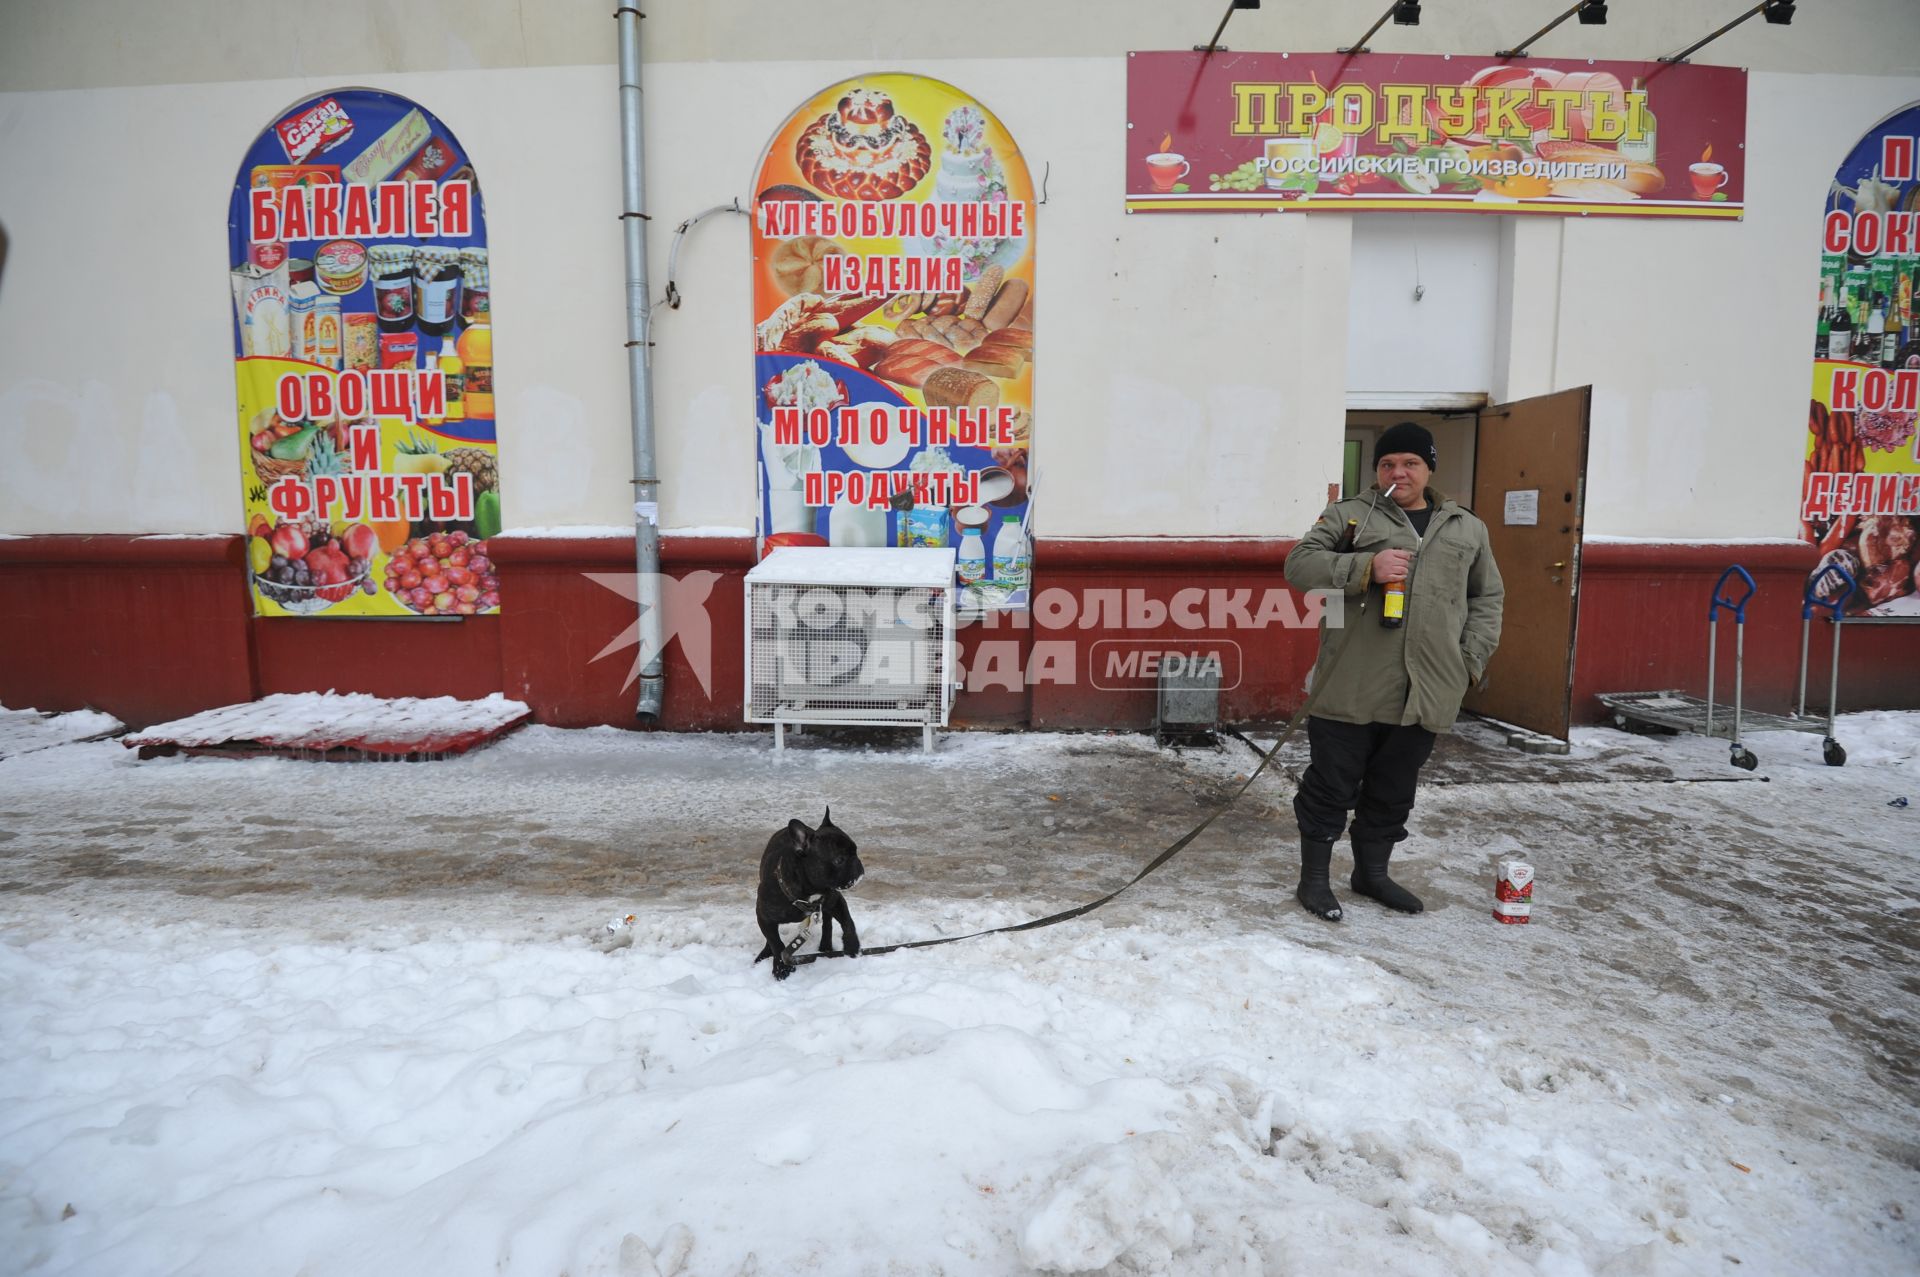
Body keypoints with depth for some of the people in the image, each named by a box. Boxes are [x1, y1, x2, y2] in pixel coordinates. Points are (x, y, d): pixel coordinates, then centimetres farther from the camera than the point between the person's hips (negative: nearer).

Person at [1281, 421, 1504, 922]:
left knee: (1394, 791, 16)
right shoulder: (1349, 515, 2)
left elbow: (1488, 597, 20)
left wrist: (1473, 657, 7)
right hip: (1352, 688, -4)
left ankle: (1371, 872, 34)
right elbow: (1299, 565, -8)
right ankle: (1314, 877, 18)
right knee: (1331, 786, 4)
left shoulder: (1468, 529, 14)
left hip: (1424, 692, 4)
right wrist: (1366, 567, -21)